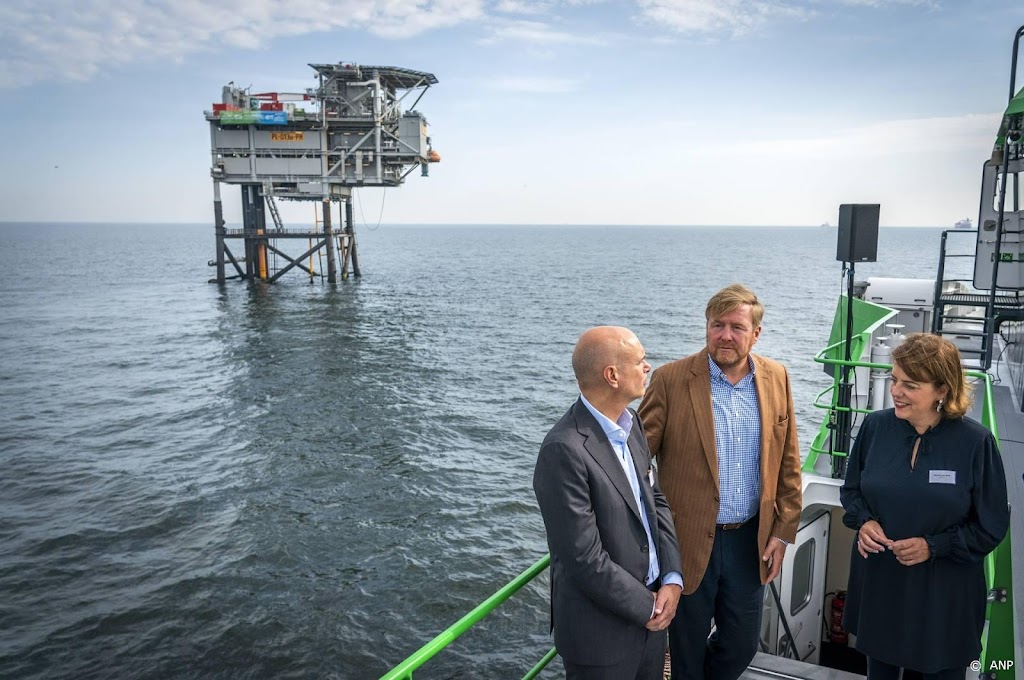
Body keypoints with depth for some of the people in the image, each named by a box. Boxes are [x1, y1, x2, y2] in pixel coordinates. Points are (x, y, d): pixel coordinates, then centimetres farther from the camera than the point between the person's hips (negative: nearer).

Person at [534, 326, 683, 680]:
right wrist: (647, 607, -12)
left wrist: (672, 578, -4)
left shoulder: (630, 422, 0)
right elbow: (585, 559, -24)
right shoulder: (564, 450, -26)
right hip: (603, 632, -7)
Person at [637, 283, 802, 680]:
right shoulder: (671, 379, -13)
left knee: (742, 646, 19)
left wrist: (784, 530, 4)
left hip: (751, 540, 4)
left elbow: (788, 462, 6)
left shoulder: (776, 378, 0)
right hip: (689, 540, -3)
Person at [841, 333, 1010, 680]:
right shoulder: (875, 426, -8)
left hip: (944, 593, -2)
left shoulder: (975, 442, -15)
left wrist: (934, 546, -18)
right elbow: (851, 489, 6)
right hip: (878, 583, 3)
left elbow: (992, 526, -7)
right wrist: (863, 521, -13)